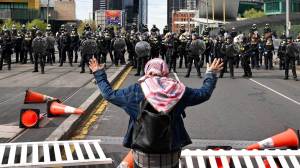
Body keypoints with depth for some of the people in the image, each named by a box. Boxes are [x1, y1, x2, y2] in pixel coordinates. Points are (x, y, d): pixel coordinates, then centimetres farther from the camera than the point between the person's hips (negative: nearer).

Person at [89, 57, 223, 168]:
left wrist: (99, 73, 14)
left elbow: (109, 94, 0)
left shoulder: (136, 90, -11)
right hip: (171, 153, 1)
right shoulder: (177, 89, -6)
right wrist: (211, 74, 22)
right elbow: (205, 93, 5)